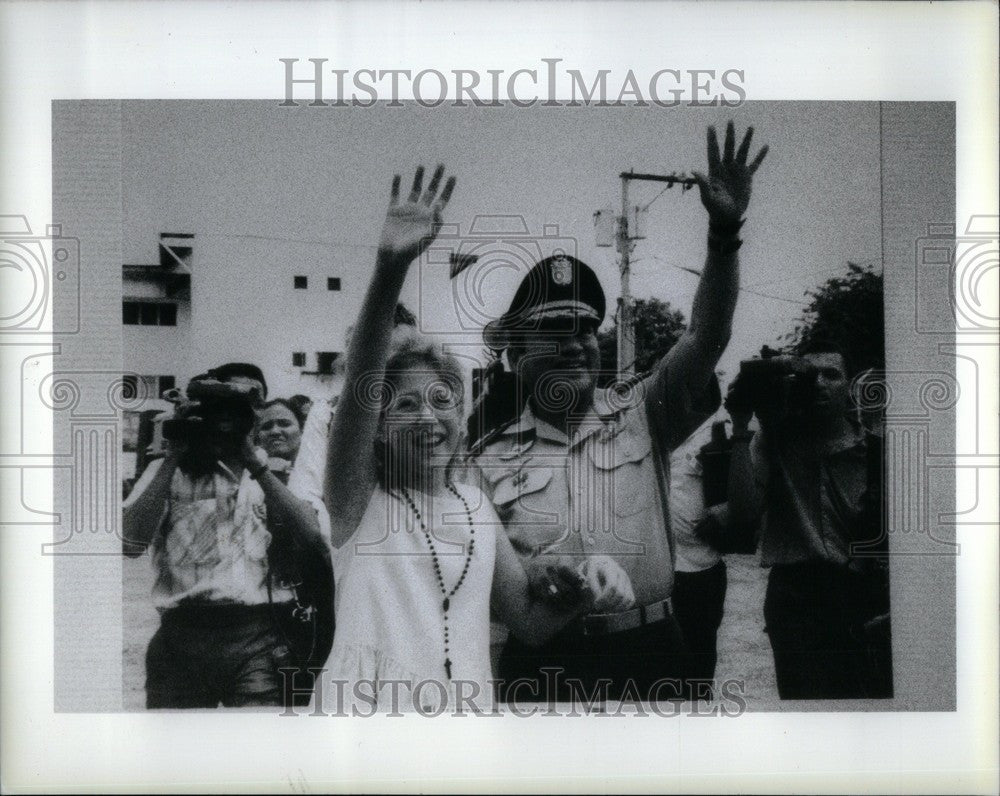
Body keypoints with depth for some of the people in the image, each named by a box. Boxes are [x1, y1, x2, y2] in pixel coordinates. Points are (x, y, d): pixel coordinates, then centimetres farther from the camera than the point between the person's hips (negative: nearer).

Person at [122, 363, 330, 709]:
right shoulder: (169, 470, 12)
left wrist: (256, 465, -7)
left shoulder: (278, 472, 13)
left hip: (258, 639, 0)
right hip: (182, 635, 1)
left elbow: (315, 535, -5)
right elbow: (130, 542, -3)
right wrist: (174, 457, -5)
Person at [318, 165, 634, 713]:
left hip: (468, 701, 4)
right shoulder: (357, 500, -4)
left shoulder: (477, 508, 10)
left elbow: (529, 618, 17)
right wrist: (391, 267, -33)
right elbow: (359, 381, -21)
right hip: (370, 702, -4)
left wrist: (586, 585, -4)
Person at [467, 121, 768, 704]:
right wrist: (527, 576, -17)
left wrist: (725, 231, -19)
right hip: (541, 663, 0)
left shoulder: (640, 416, 5)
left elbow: (707, 338, -7)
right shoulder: (491, 457, 5)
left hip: (648, 654, 1)